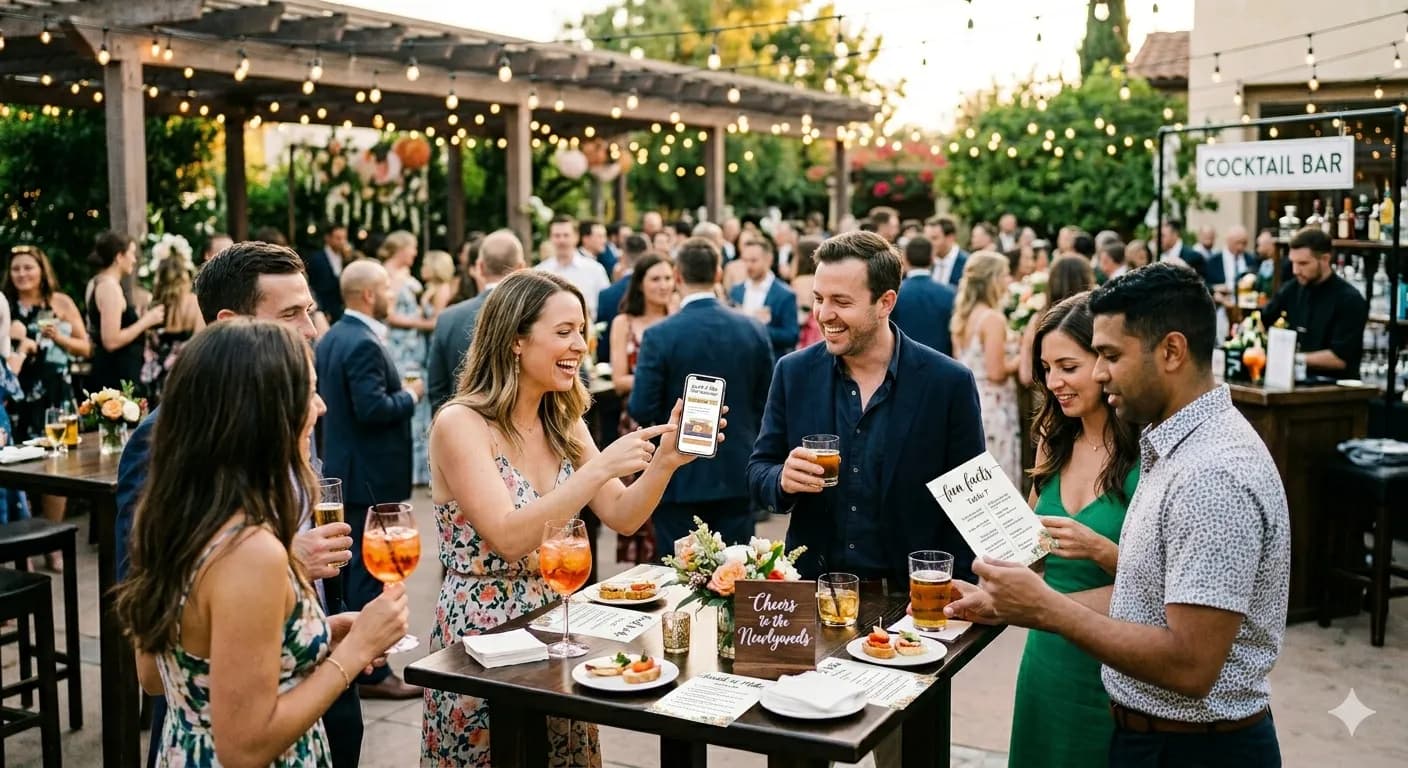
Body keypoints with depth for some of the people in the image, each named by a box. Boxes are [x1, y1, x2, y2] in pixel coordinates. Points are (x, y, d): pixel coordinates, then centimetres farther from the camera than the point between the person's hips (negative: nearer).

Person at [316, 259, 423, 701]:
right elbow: (373, 408, -27)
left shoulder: (331, 338, 11)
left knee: (347, 564, 17)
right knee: (370, 570, -3)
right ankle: (370, 671, 5)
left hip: (342, 469, 10)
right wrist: (410, 395, -11)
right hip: (370, 475, -10)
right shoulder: (364, 344, -20)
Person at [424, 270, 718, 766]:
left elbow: (622, 518, 1)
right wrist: (599, 468, -30)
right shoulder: (460, 423, -16)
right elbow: (509, 538, -25)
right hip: (480, 632, -6)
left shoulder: (564, 423, 6)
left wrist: (664, 461, -15)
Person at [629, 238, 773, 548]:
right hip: (737, 476, 3)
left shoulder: (659, 336, -13)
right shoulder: (754, 330, -2)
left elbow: (641, 410, -12)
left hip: (680, 478, -3)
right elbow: (764, 405, 3)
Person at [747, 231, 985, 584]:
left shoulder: (950, 382, -5)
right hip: (811, 585, 4)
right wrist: (783, 481, -13)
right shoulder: (793, 372, 2)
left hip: (910, 595, -3)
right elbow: (758, 471, 8)